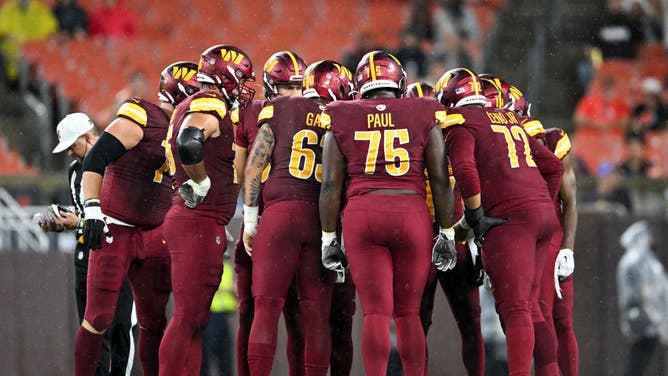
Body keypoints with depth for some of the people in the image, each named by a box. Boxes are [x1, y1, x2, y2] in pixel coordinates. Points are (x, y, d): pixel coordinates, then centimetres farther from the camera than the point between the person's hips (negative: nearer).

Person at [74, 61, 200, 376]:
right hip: (114, 230, -7)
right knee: (99, 317, -7)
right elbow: (94, 160, -19)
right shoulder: (140, 119, -12)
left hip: (154, 237, 7)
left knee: (154, 321, 7)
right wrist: (92, 210, -26)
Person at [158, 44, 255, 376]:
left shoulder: (192, 108, 19)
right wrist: (201, 183, -17)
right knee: (187, 317, -11)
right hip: (198, 224, -10)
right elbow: (188, 144, -32)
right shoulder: (209, 106, -13)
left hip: (200, 225, 10)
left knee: (195, 319, 12)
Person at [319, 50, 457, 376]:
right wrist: (446, 234, 11)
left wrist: (329, 239, 9)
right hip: (413, 214, 0)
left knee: (375, 311, -1)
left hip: (362, 216, 0)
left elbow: (331, 184, 4)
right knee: (408, 312, 10)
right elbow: (440, 181, 5)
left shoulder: (342, 121, 7)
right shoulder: (424, 118, 7)